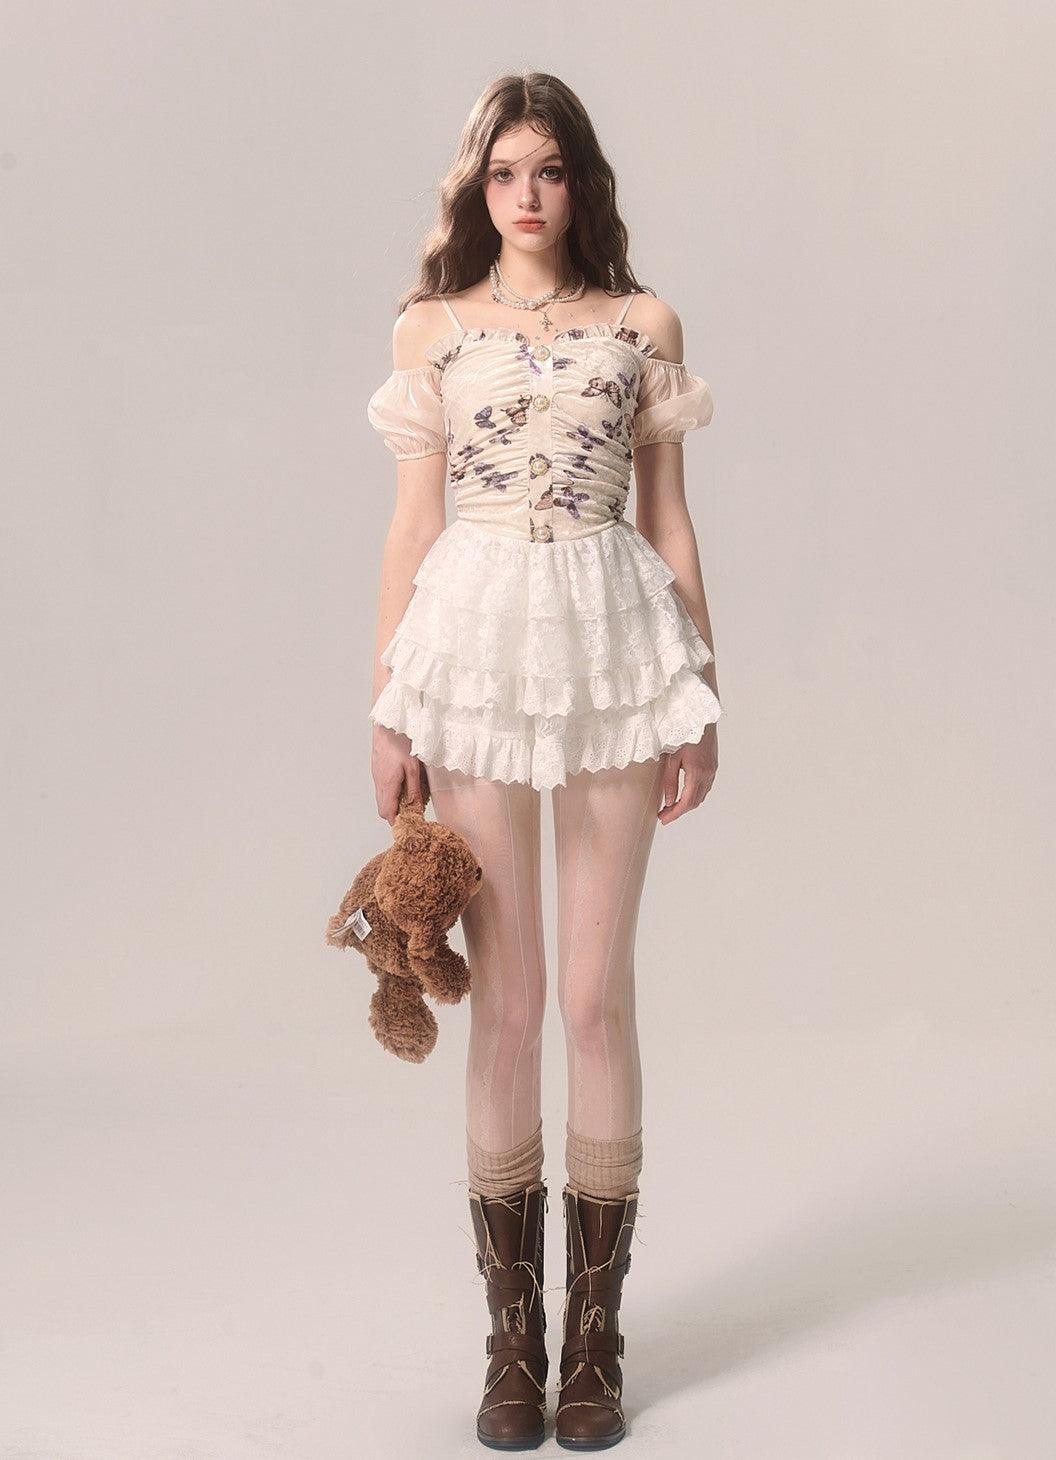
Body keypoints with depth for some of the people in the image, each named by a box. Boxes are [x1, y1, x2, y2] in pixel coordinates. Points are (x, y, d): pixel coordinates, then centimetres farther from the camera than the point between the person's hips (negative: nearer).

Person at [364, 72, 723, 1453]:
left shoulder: (642, 323, 9)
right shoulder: (429, 329, 8)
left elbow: (670, 518, 8)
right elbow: (411, 523, 6)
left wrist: (702, 692, 4)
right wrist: (388, 704, 1)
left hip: (611, 645, 0)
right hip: (475, 642, 0)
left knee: (600, 993, 2)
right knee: (506, 998, 3)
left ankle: (596, 1336, 15)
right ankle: (515, 1336, 15)